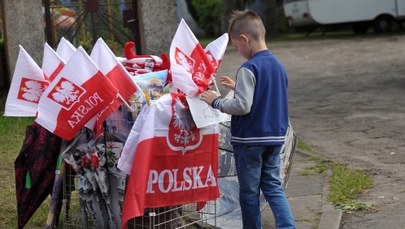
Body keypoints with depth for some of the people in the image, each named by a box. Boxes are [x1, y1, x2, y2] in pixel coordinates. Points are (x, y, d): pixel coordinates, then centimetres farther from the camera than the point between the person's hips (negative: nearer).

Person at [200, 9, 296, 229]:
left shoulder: (249, 68, -18)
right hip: (275, 138, 7)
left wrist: (216, 101, -9)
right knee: (273, 186, 12)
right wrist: (238, 87, 17)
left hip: (249, 140, -7)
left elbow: (242, 106, -22)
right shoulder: (278, 65, 7)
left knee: (249, 192, 7)